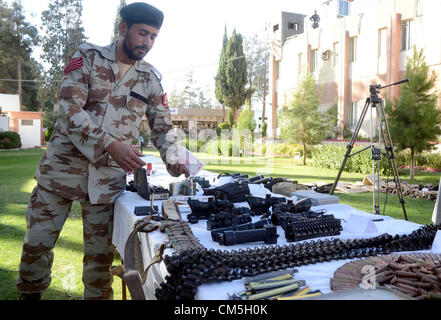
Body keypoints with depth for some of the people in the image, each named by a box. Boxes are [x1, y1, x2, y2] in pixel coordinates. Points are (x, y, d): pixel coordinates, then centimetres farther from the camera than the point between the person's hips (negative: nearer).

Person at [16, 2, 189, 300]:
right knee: (37, 240, 8)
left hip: (109, 175, 1)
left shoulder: (151, 79, 5)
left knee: (101, 250, 7)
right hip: (64, 164, -1)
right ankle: (30, 293, 34)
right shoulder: (88, 57, -3)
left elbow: (163, 126, 11)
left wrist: (172, 156, -8)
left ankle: (98, 296, 28)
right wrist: (111, 144, -27)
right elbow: (70, 109, -15)